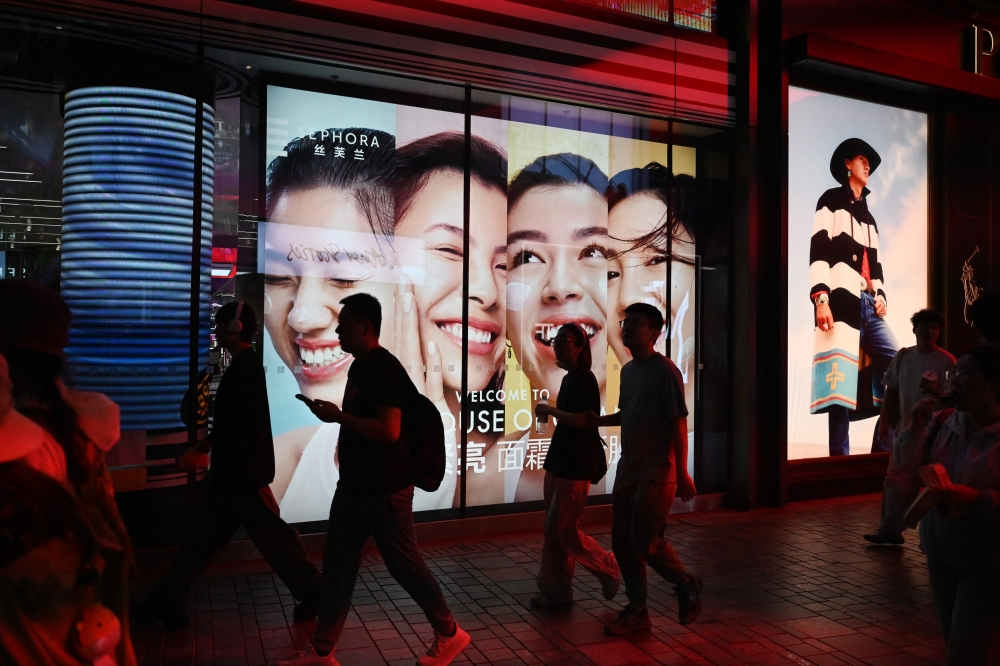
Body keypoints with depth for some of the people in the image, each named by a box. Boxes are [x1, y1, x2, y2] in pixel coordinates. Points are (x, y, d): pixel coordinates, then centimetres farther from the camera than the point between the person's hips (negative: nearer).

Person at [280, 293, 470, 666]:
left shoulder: (385, 369, -19)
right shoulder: (358, 367, 11)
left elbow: (389, 430, -27)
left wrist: (337, 416, -22)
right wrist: (335, 414, 8)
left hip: (385, 490, -9)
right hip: (354, 486, 9)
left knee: (404, 566, 4)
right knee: (337, 568, 12)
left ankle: (449, 634, 23)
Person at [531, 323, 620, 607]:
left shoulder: (584, 379, -15)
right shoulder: (569, 379, 14)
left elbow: (579, 421, -24)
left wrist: (548, 409, -12)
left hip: (576, 464, -9)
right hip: (560, 460, 9)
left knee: (563, 529, -5)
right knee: (552, 528, 10)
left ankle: (609, 570, 14)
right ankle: (556, 589, 18)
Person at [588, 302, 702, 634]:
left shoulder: (665, 370, -13)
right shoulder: (627, 370, 10)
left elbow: (678, 423, -14)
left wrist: (682, 473, -16)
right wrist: (599, 420, 4)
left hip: (656, 473, -8)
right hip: (628, 469, 8)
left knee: (646, 541, -4)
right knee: (622, 541, 8)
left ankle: (687, 585, 23)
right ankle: (637, 609, 22)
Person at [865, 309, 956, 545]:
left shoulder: (946, 361, -9)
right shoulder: (903, 356, 5)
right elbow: (891, 391, 10)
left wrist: (935, 390, -29)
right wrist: (884, 424, 8)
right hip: (905, 428, 5)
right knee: (896, 479, 8)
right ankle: (890, 530, 15)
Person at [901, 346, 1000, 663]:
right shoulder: (942, 422, 1)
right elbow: (906, 471, 4)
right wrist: (916, 428, -6)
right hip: (941, 554, 6)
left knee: (968, 654, -1)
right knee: (955, 644, 22)